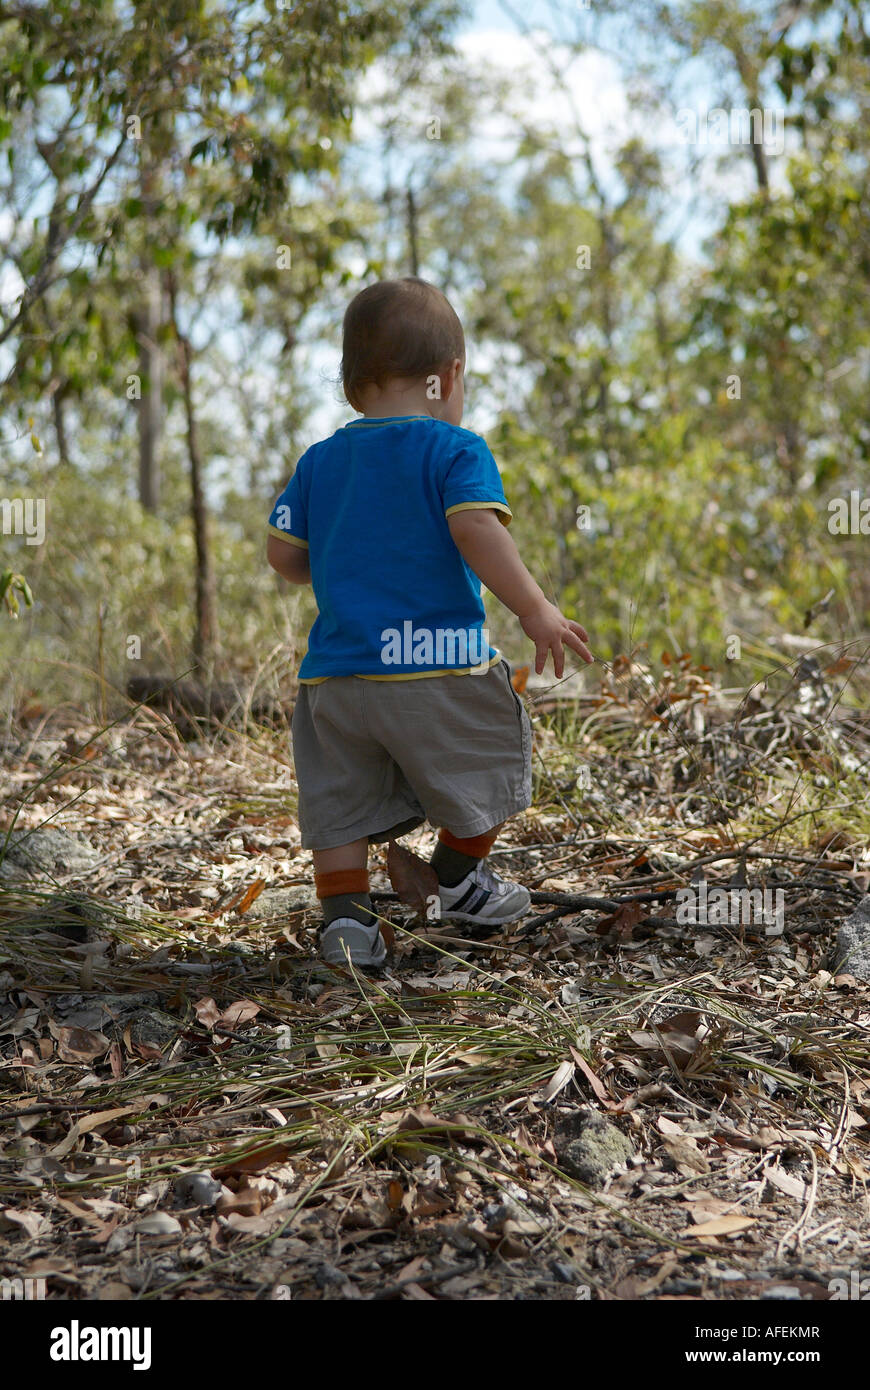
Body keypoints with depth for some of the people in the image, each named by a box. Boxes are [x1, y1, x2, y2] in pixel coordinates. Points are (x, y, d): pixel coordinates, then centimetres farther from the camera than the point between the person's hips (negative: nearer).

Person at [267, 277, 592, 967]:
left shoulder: (320, 460, 11)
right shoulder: (455, 450, -5)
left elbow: (284, 554, 12)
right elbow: (477, 532, -21)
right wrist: (536, 610, -18)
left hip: (336, 671, 5)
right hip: (438, 666, -4)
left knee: (340, 801, 14)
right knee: (487, 757, 19)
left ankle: (345, 913, 7)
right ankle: (460, 878, 33)